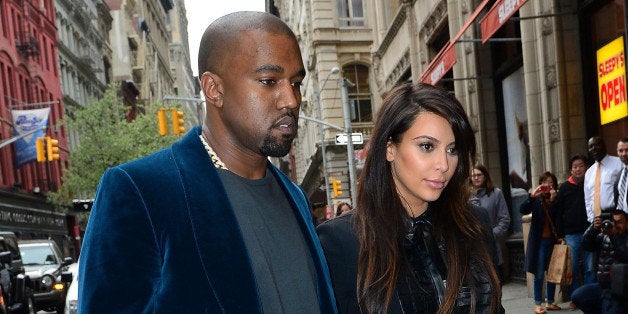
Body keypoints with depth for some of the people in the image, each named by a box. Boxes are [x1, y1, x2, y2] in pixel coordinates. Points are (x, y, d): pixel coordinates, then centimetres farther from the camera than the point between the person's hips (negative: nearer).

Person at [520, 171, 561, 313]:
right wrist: (532, 196, -26)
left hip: (553, 240, 2)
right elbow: (522, 210, -14)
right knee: (539, 274, -1)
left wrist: (553, 200, -17)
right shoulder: (536, 200, 1)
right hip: (539, 241, -2)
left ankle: (550, 302, 18)